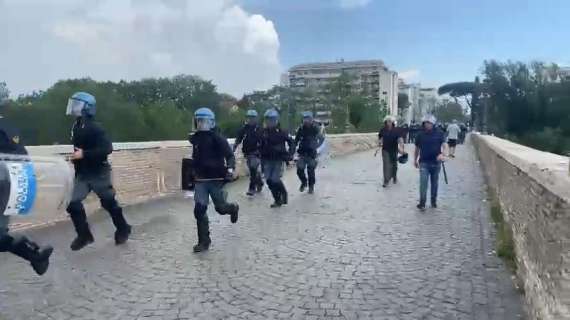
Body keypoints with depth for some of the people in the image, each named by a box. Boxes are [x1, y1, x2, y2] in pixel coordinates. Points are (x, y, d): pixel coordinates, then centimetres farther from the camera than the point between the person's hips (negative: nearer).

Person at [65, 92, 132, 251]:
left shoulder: (94, 128, -19)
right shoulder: (76, 127, 5)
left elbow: (107, 148, -28)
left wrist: (84, 154, -28)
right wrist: (75, 158, 11)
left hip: (99, 173, -7)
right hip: (82, 174, 7)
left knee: (109, 203, 6)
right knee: (73, 203, -4)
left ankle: (123, 229, 27)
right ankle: (84, 235, 11)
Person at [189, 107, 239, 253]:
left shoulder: (218, 138, -10)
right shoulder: (195, 139, 8)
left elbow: (230, 155, -13)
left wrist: (230, 169, -29)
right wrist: (194, 172, 27)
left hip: (216, 178, -4)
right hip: (201, 179, 5)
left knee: (220, 208, 7)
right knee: (199, 210, -5)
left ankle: (233, 208, 45)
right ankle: (204, 241, 7)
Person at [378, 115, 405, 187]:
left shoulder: (396, 130, -9)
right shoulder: (382, 130, -2)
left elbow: (400, 139, -19)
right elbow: (380, 138, 13)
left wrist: (401, 148, -34)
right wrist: (379, 142, -8)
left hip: (394, 150, 0)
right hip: (385, 150, 0)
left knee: (394, 165, 15)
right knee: (386, 165, -8)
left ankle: (394, 177, 40)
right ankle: (386, 180, -8)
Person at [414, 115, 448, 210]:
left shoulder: (439, 133, -2)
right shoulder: (420, 135, 2)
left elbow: (444, 145, -9)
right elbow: (417, 148, 13)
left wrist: (443, 154, -29)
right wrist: (415, 159, 17)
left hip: (436, 163, 1)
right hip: (424, 163, -1)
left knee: (434, 183, 13)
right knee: (423, 183, -10)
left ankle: (434, 201, 28)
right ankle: (422, 203, -6)